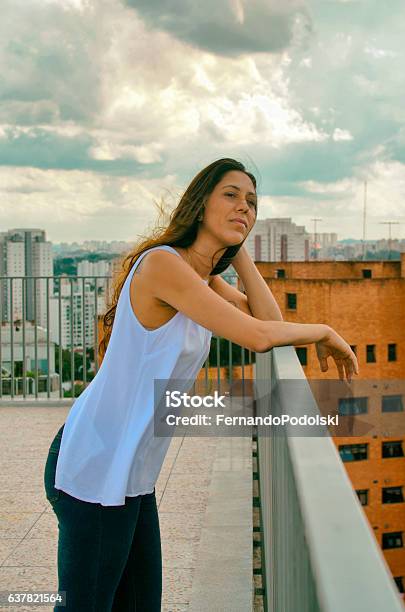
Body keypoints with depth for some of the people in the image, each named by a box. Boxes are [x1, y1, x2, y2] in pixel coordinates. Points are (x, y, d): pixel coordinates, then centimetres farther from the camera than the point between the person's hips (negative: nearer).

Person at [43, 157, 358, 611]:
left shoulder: (205, 279, 13)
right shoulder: (162, 263, -19)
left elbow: (270, 319, 6)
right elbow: (257, 337, -21)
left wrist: (237, 249, 3)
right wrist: (325, 333, -5)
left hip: (130, 470, 9)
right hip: (96, 466, -9)